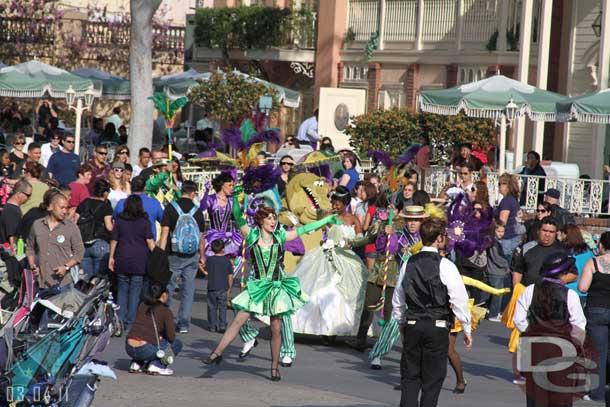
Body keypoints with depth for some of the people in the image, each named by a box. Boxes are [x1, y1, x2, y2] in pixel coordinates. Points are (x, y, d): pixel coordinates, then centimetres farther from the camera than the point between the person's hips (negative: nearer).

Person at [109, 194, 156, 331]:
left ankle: (120, 321, 3)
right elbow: (150, 241, -4)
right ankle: (131, 322, 0)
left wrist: (111, 257, 13)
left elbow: (114, 240, 6)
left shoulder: (120, 221, 3)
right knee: (135, 292, 1)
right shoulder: (144, 222, -2)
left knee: (122, 291, 9)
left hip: (122, 261, 2)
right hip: (139, 262, -2)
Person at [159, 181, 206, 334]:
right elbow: (201, 237, 8)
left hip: (174, 255, -2)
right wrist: (202, 256, 21)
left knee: (167, 288, 9)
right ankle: (184, 324, 5)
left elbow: (165, 233, -10)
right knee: (188, 290, 7)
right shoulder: (197, 211, 1)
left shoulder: (171, 207, -5)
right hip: (192, 256, 2)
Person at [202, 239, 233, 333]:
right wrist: (229, 288, 13)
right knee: (222, 307, 6)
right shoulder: (227, 261, -1)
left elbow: (206, 273, -4)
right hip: (223, 288, 0)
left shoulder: (209, 260, -5)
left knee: (212, 307, 9)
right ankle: (222, 325, -1)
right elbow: (230, 276, 4)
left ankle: (212, 326, 11)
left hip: (212, 288, 0)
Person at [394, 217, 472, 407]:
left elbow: (399, 299, 13)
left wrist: (402, 323, 28)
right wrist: (466, 329, -1)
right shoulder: (445, 266, -11)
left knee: (410, 378, 10)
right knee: (432, 380, 4)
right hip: (438, 327, -4)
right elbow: (459, 300, -11)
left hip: (412, 326, 4)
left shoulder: (409, 263, 4)